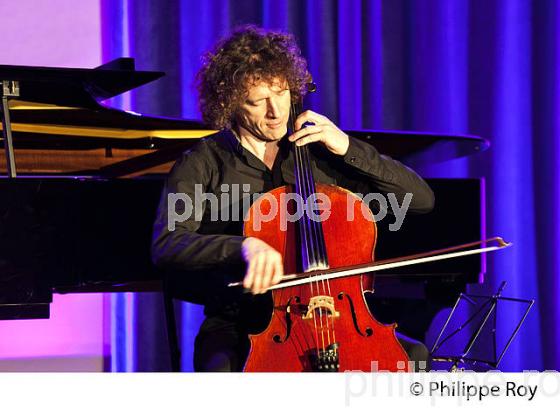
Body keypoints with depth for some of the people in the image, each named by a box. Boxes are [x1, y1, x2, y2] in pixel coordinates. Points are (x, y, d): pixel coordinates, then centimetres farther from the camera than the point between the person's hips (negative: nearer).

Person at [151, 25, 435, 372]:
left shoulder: (320, 150, 9)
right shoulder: (203, 164, 1)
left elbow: (421, 198, 6)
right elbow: (166, 246, -16)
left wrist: (348, 148, -5)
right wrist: (243, 246, -33)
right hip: (240, 330, -3)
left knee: (413, 356, -20)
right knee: (222, 371, -36)